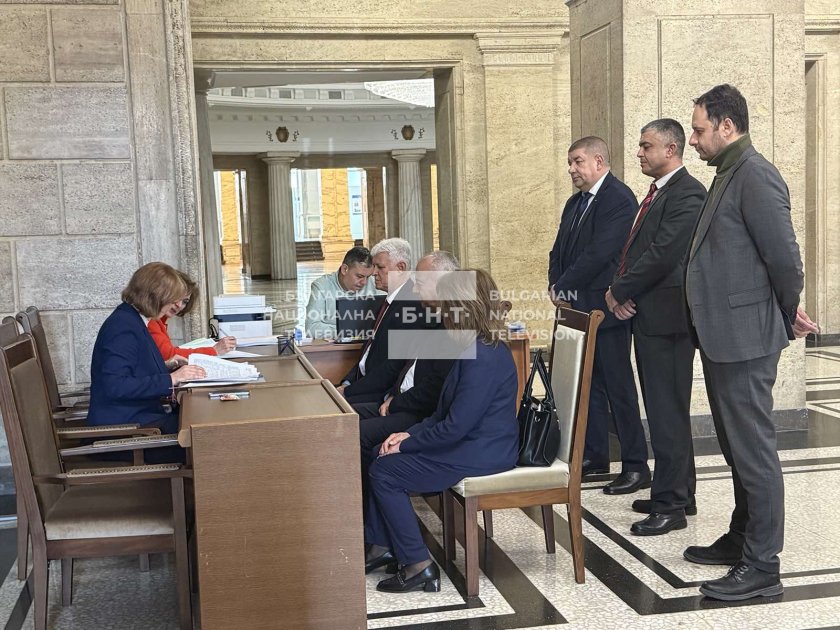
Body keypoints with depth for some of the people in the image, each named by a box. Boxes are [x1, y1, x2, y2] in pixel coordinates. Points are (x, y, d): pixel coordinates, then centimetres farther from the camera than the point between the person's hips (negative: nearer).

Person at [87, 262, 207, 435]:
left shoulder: (132, 320, 13)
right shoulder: (123, 327, -17)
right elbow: (115, 386, -26)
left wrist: (168, 367, 7)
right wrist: (170, 379, -24)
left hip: (143, 414, 10)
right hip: (124, 423, -9)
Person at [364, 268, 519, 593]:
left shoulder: (483, 357, -24)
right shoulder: (476, 348, 10)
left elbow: (456, 426, -25)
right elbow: (445, 412, 16)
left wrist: (406, 443, -13)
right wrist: (411, 433, 4)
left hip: (480, 454, -11)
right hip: (473, 442, 11)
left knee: (385, 472, -9)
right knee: (380, 457, 11)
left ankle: (418, 566, -2)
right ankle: (382, 547, 17)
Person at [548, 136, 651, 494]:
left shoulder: (619, 199, -12)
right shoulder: (575, 203, 17)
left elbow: (600, 253, -20)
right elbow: (559, 250, 17)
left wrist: (562, 287, -13)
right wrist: (556, 286, -1)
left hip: (604, 308, -9)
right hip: (577, 308, 9)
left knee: (618, 386, -4)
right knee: (588, 384, 13)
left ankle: (636, 466, 3)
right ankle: (594, 456, 23)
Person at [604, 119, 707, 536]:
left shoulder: (687, 195, -14)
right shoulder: (657, 192, 17)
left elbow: (662, 254, -22)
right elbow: (637, 250, 17)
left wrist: (619, 291, -11)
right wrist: (620, 291, 0)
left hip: (666, 317, -10)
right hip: (646, 315, 10)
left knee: (668, 412, -4)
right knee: (664, 410, 16)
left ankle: (669, 506, 5)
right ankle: (678, 494, 27)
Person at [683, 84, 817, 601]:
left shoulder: (755, 175, -16)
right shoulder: (729, 174, 14)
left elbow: (784, 255, -18)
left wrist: (789, 316, -3)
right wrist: (787, 313, 18)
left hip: (745, 339, -10)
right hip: (723, 338, 10)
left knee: (754, 451, -3)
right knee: (738, 447, 19)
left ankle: (762, 567, 6)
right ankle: (742, 540, 32)